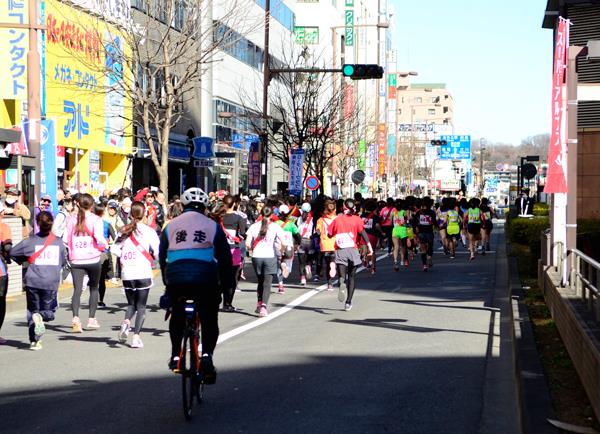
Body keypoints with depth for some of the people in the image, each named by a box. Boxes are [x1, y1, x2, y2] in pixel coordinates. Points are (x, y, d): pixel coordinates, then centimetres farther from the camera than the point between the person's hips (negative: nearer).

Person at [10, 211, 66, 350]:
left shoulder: (31, 241, -3)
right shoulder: (59, 242, 2)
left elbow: (13, 252, 1)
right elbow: (63, 262, 10)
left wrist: (23, 260, 17)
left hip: (33, 281, 0)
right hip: (52, 282, 1)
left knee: (32, 311, 13)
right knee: (49, 311, 14)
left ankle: (34, 341, -2)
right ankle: (41, 316, -21)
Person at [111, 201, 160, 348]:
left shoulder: (124, 231, 2)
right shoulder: (148, 231, -6)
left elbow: (114, 249, -3)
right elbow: (157, 251, -9)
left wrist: (123, 257, 13)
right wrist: (151, 257, 12)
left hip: (127, 274, 3)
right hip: (143, 274, -3)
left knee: (131, 303, 18)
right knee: (141, 306, 4)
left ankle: (126, 322, -11)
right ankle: (136, 337, -4)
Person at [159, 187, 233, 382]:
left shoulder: (171, 226, 16)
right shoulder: (213, 226, 11)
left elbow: (162, 256, 19)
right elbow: (225, 257, 10)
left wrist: (167, 283, 28)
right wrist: (226, 284, 18)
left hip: (175, 279, 2)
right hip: (205, 279, -2)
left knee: (177, 315, 25)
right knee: (209, 320, 12)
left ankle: (175, 355, 19)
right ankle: (207, 354, -8)